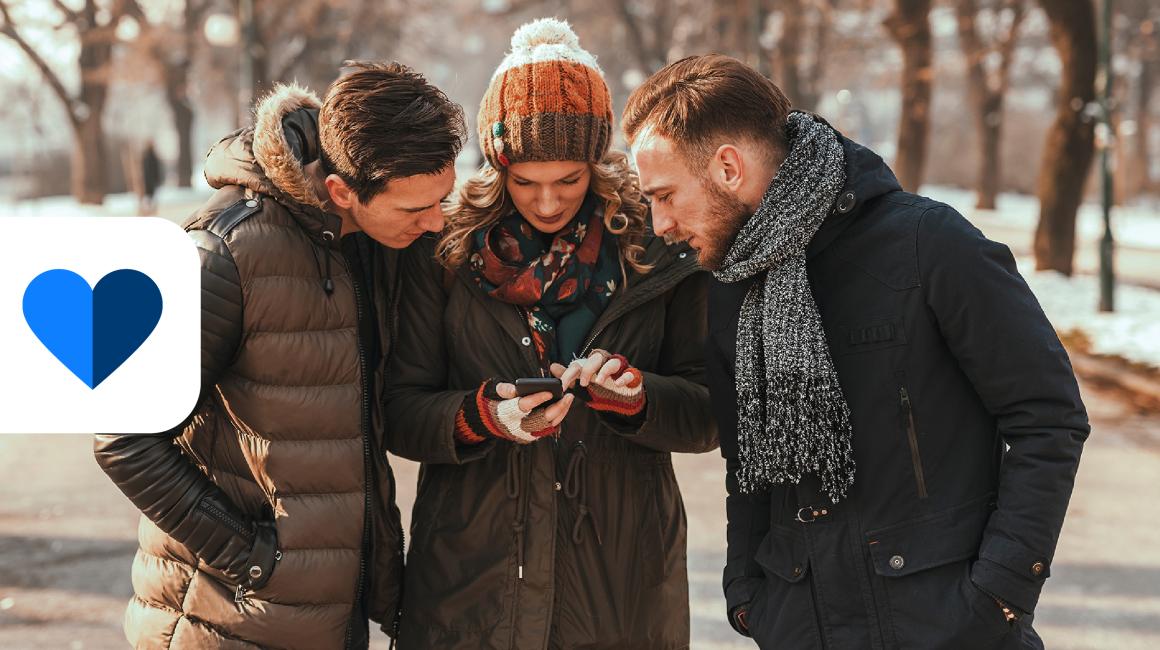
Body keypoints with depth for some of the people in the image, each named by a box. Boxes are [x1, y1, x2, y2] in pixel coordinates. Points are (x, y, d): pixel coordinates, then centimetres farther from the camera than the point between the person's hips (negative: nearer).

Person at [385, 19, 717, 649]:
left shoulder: (656, 253, -1)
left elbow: (707, 417, 1)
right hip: (472, 573, 0)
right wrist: (483, 415, -21)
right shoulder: (443, 252, -1)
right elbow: (401, 413, -2)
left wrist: (634, 393, -19)